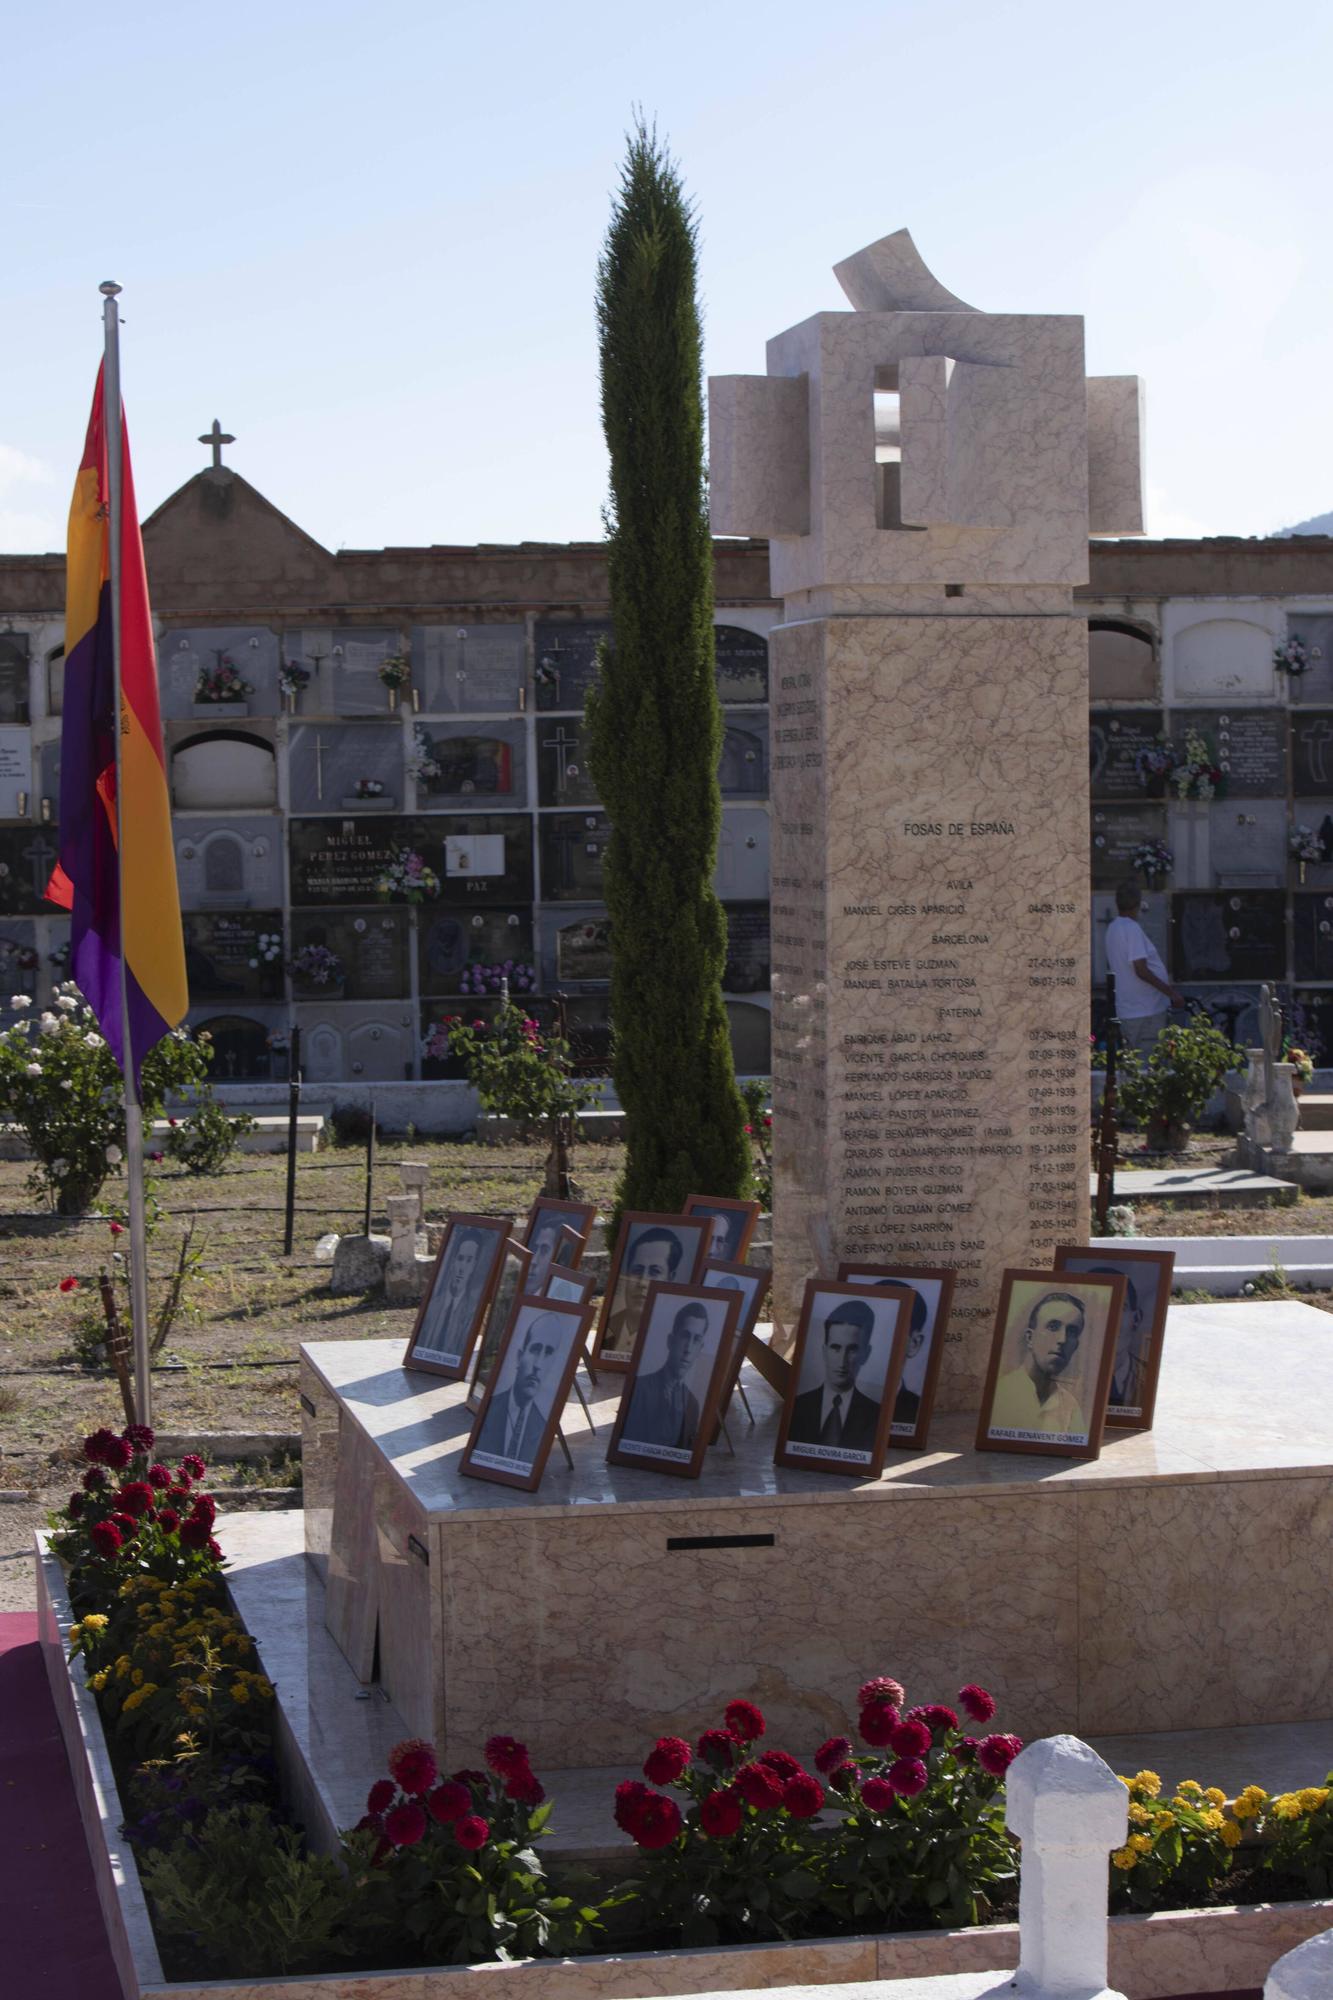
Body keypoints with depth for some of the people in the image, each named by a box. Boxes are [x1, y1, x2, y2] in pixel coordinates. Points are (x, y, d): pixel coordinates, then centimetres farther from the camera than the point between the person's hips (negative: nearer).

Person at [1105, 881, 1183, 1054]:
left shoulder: (1112, 928, 12)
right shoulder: (1132, 928, -16)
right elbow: (1141, 970, -22)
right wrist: (1171, 992, -16)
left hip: (1127, 1011, 9)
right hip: (1146, 1011, -9)